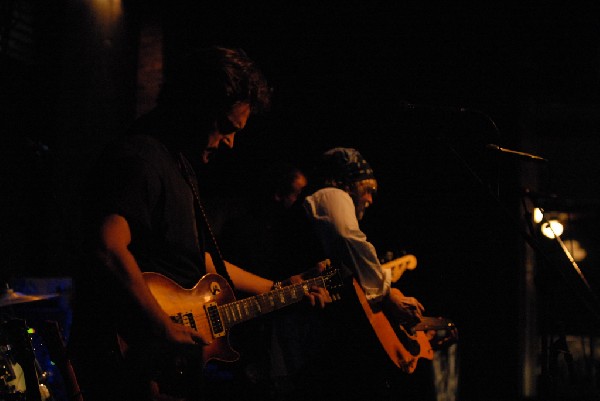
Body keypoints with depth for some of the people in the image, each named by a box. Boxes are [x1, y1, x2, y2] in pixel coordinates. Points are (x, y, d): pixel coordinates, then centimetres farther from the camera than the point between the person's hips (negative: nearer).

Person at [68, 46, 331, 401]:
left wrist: (279, 290, 26)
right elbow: (107, 249, -31)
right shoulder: (140, 158, -15)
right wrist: (167, 330, -27)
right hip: (131, 360, -10)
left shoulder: (181, 166, 18)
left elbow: (202, 259, 26)